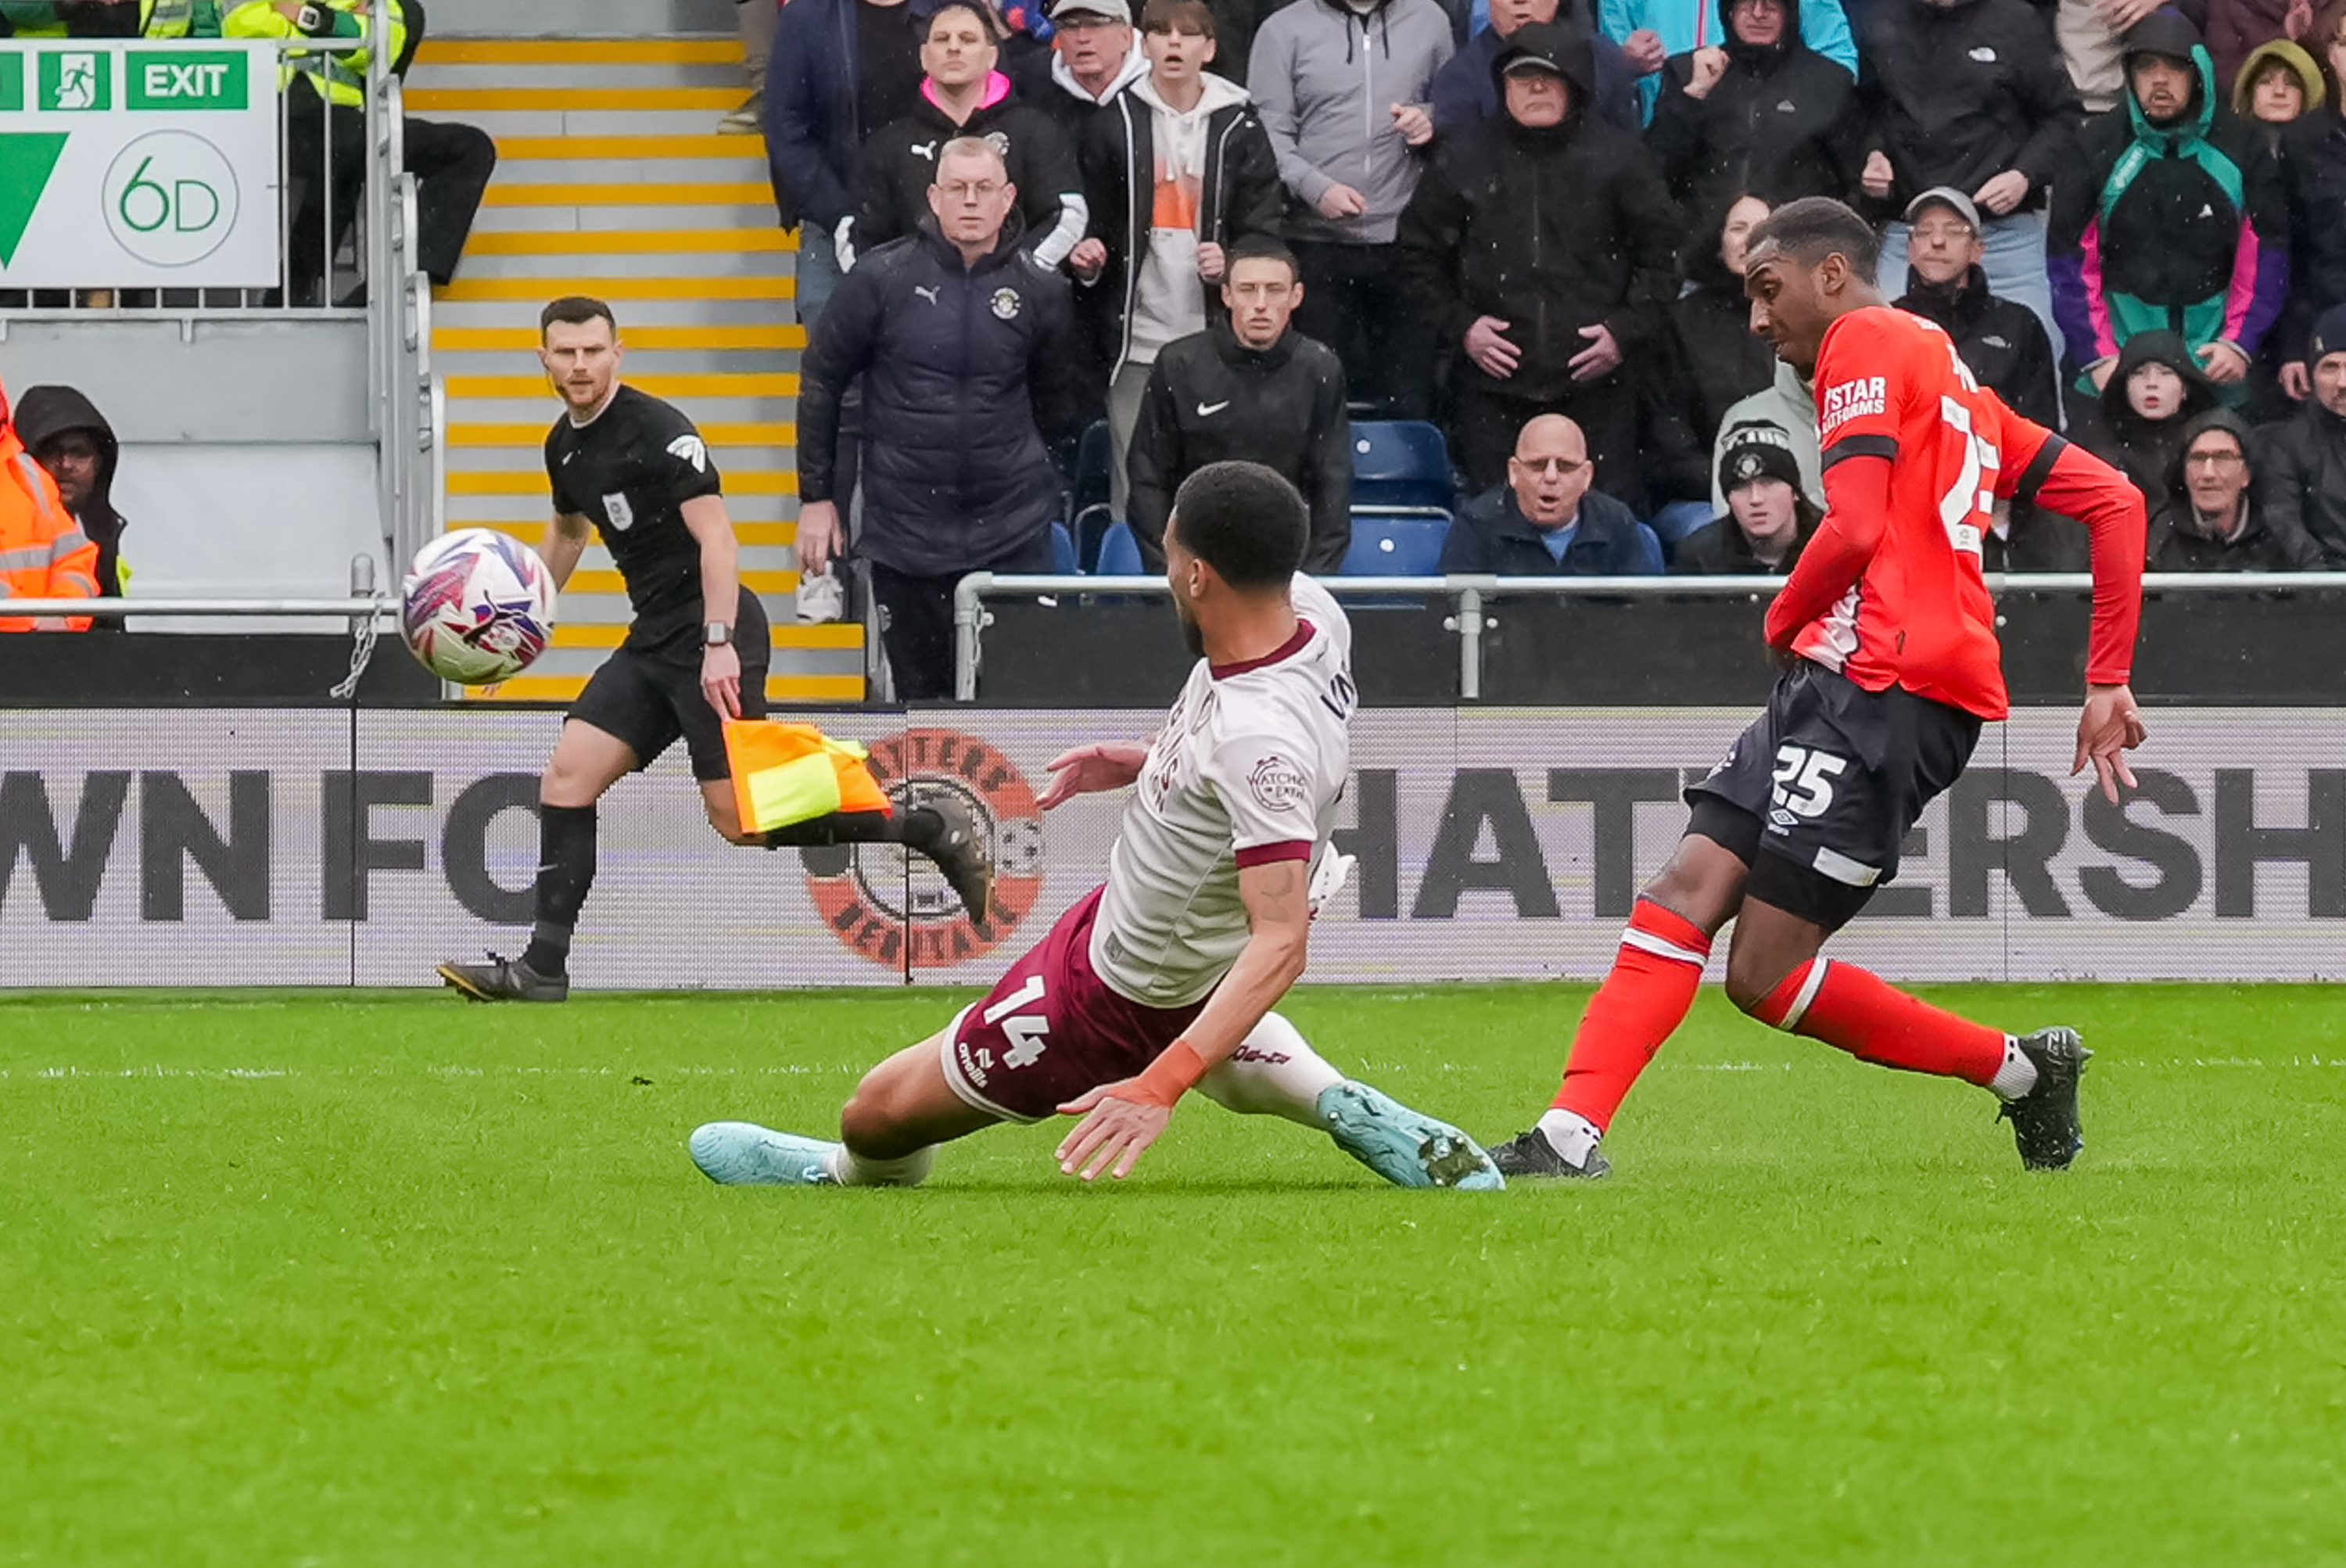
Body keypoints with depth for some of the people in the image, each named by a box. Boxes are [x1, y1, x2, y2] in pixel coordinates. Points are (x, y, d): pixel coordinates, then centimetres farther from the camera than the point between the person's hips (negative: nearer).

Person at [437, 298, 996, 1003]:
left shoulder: (659, 430, -14)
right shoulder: (564, 446, 13)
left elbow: (715, 533, -20)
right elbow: (568, 529, 33)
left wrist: (719, 645, -27)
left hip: (709, 634, -8)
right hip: (653, 640, 8)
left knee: (739, 818, -13)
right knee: (567, 775, -1)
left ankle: (934, 829, -4)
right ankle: (542, 966, 1)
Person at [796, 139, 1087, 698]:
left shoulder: (1040, 290, 1)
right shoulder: (882, 278, -3)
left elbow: (1058, 405, 14)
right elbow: (820, 382, 6)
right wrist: (816, 497, 5)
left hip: (1012, 539, 0)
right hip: (904, 535, 0)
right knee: (919, 695, 7)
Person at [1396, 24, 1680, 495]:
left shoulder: (1620, 160, 3)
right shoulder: (1465, 161, 5)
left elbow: (1661, 257, 8)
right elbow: (1420, 257, 14)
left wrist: (1626, 332, -3)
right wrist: (1461, 326, 1)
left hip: (1594, 384, -1)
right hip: (1494, 389, 1)